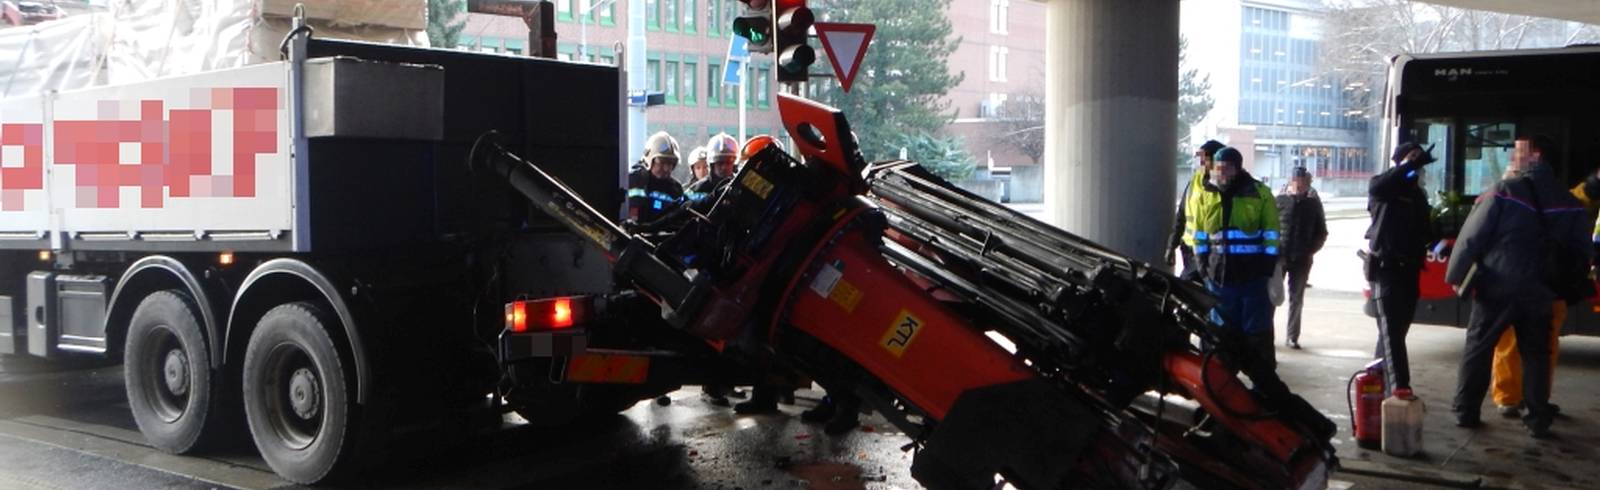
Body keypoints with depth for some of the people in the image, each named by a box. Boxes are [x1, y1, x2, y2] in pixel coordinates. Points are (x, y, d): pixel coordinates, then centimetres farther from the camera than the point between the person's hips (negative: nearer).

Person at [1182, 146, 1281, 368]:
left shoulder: (1260, 193, 0)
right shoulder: (1203, 194, 7)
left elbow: (1271, 233, 2)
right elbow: (1196, 231, 12)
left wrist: (1269, 264, -4)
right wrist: (1202, 261, 5)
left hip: (1254, 272, -2)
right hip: (1219, 273, 2)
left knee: (1258, 332, 0)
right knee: (1224, 331, 9)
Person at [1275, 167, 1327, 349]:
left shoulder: (1313, 203, 6)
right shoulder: (1280, 200, -1)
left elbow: (1322, 232, 11)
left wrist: (1310, 251, -2)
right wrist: (1274, 251, -11)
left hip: (1302, 259, 2)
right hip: (1279, 257, -2)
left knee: (1296, 299, 7)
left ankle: (1292, 337, 14)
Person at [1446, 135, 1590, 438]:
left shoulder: (1504, 192, -11)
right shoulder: (1568, 203, 4)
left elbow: (1472, 238, -11)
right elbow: (1582, 252, 10)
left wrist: (1457, 275, 0)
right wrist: (1564, 283, 22)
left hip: (1497, 288, -3)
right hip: (1539, 293, 3)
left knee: (1478, 349, 9)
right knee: (1536, 355, 13)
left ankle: (1465, 411, 13)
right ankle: (1538, 421, 13)